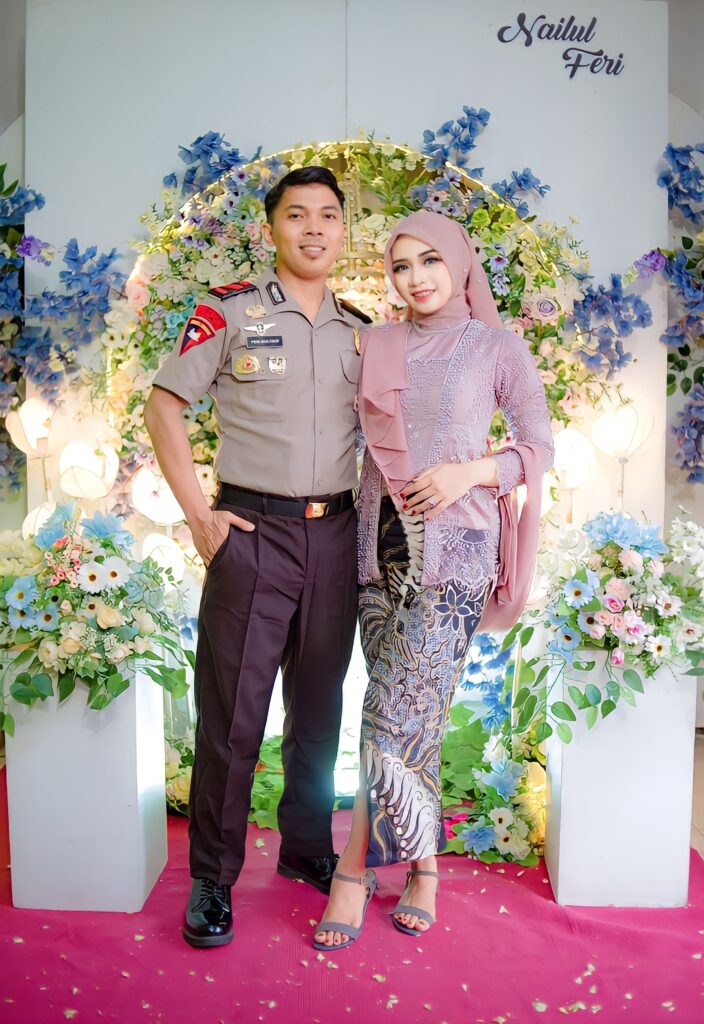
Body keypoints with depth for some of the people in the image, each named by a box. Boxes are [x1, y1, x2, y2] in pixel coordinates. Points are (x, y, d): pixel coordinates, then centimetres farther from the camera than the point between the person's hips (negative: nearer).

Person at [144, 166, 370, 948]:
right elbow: (163, 405, -2)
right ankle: (212, 876, 20)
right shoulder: (229, 312, -2)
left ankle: (308, 849, 34)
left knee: (320, 706, 15)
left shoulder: (360, 329, 11)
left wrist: (373, 508, 8)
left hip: (336, 533, 4)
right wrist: (197, 513, -8)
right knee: (232, 712, 2)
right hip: (253, 530, -4)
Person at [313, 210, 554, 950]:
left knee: (399, 708, -8)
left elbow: (540, 449, 4)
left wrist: (468, 472, -13)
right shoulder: (375, 346, 12)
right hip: (381, 538, 4)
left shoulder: (498, 348, 3)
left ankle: (354, 870, 9)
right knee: (414, 709, 7)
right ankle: (422, 867, 21)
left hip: (454, 541, -3)